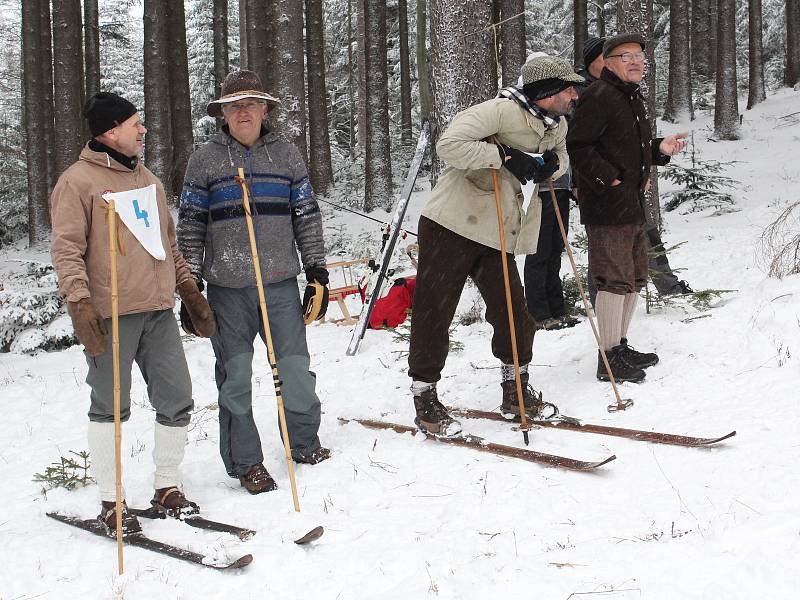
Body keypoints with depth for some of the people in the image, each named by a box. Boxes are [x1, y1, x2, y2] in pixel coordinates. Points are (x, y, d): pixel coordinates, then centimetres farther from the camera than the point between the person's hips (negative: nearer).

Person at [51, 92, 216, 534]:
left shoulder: (148, 180, 19)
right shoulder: (78, 181, -3)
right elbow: (66, 249, -9)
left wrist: (190, 291, 21)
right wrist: (80, 303, -19)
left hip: (158, 310, 6)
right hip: (110, 314, -6)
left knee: (177, 400, 5)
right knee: (110, 408, 1)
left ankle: (167, 486, 20)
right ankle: (110, 502, 11)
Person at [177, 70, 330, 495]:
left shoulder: (286, 154, 10)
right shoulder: (204, 160, 5)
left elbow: (307, 216, 13)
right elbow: (190, 225, 6)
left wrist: (317, 270, 8)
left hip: (281, 283, 1)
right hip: (227, 288, -1)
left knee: (295, 368, 1)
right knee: (235, 377, 1)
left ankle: (304, 443, 24)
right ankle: (245, 463, 14)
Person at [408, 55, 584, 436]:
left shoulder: (557, 127, 8)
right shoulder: (502, 111, -18)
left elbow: (560, 158, 26)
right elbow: (449, 145, -26)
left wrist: (553, 164, 2)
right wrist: (504, 155, -28)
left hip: (497, 235, 7)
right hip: (451, 226, -7)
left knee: (514, 315, 5)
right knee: (433, 313, -1)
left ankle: (516, 391, 23)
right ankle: (425, 399, 11)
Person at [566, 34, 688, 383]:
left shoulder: (633, 98, 19)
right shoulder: (598, 96, -13)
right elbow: (578, 147, -19)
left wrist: (660, 149, 11)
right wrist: (611, 181, -21)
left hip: (632, 206, 10)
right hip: (606, 207, -10)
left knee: (634, 278, 16)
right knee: (615, 280, -8)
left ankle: (620, 345, 28)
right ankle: (609, 358, -2)